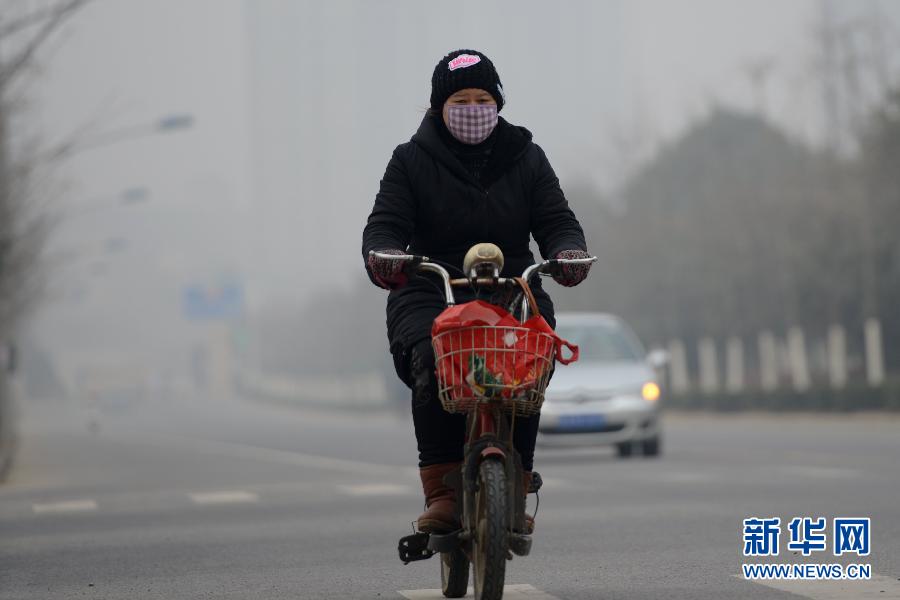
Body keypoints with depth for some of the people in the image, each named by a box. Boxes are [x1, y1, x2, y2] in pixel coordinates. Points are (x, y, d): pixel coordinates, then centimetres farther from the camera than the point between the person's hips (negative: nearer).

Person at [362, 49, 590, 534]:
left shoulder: (526, 158, 13)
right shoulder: (412, 160, 9)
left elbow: (556, 221, 6)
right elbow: (385, 223, -1)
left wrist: (569, 252, -18)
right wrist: (383, 255, -25)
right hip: (429, 294, -1)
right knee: (434, 366, -32)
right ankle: (441, 493, -30)